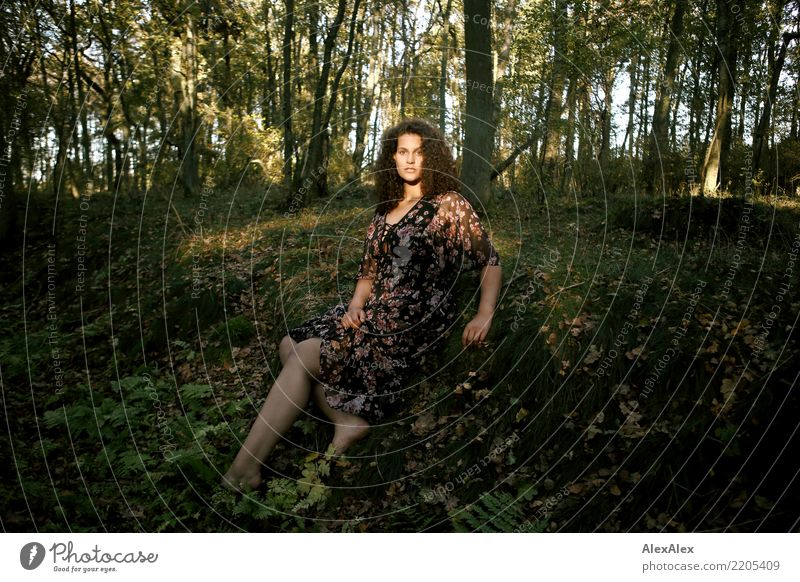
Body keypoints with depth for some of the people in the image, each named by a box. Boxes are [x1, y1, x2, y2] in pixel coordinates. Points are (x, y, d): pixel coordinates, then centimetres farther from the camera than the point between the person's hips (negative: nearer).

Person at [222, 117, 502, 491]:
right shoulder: (386, 210, 16)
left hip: (414, 323, -8)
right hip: (375, 312, 8)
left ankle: (244, 471, -13)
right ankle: (348, 422, -15)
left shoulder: (450, 205, -3)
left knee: (303, 357, -17)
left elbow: (491, 262, 0)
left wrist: (484, 315, -13)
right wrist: (356, 305, -2)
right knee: (290, 344, -6)